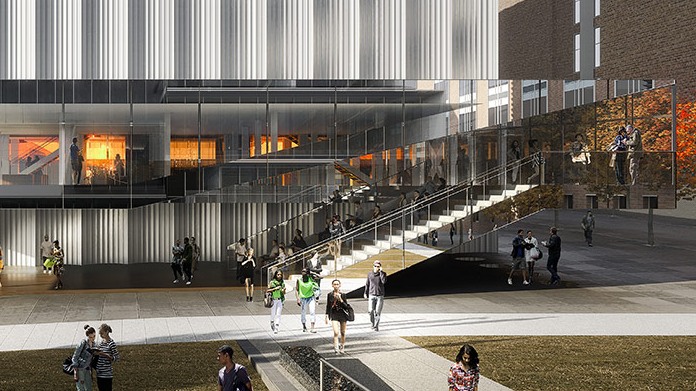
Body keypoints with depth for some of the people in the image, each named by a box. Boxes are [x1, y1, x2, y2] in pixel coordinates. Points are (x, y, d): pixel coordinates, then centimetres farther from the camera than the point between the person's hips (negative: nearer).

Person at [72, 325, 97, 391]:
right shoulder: (83, 343, -13)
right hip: (80, 368, -8)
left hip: (87, 369, 8)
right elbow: (75, 357, -14)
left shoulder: (93, 344, 9)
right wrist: (75, 372, -18)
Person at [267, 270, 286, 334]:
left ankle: (276, 328, -6)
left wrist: (283, 290, -11)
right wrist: (275, 288, -14)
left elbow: (284, 293, 12)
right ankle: (272, 324, 31)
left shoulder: (282, 283, 7)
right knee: (273, 314, 2)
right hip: (273, 300, -2)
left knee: (278, 314, -6)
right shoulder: (272, 282, -2)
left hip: (280, 300, 2)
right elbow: (267, 290, -5)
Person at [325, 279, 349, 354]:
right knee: (336, 332, -16)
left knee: (342, 333, 10)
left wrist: (340, 299, -19)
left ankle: (342, 347, 28)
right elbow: (328, 306, 8)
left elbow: (346, 306, -6)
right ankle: (336, 348, -16)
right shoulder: (330, 295, 1)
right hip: (334, 315, -1)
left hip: (343, 315, 1)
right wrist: (327, 316, 4)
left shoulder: (343, 295, -3)